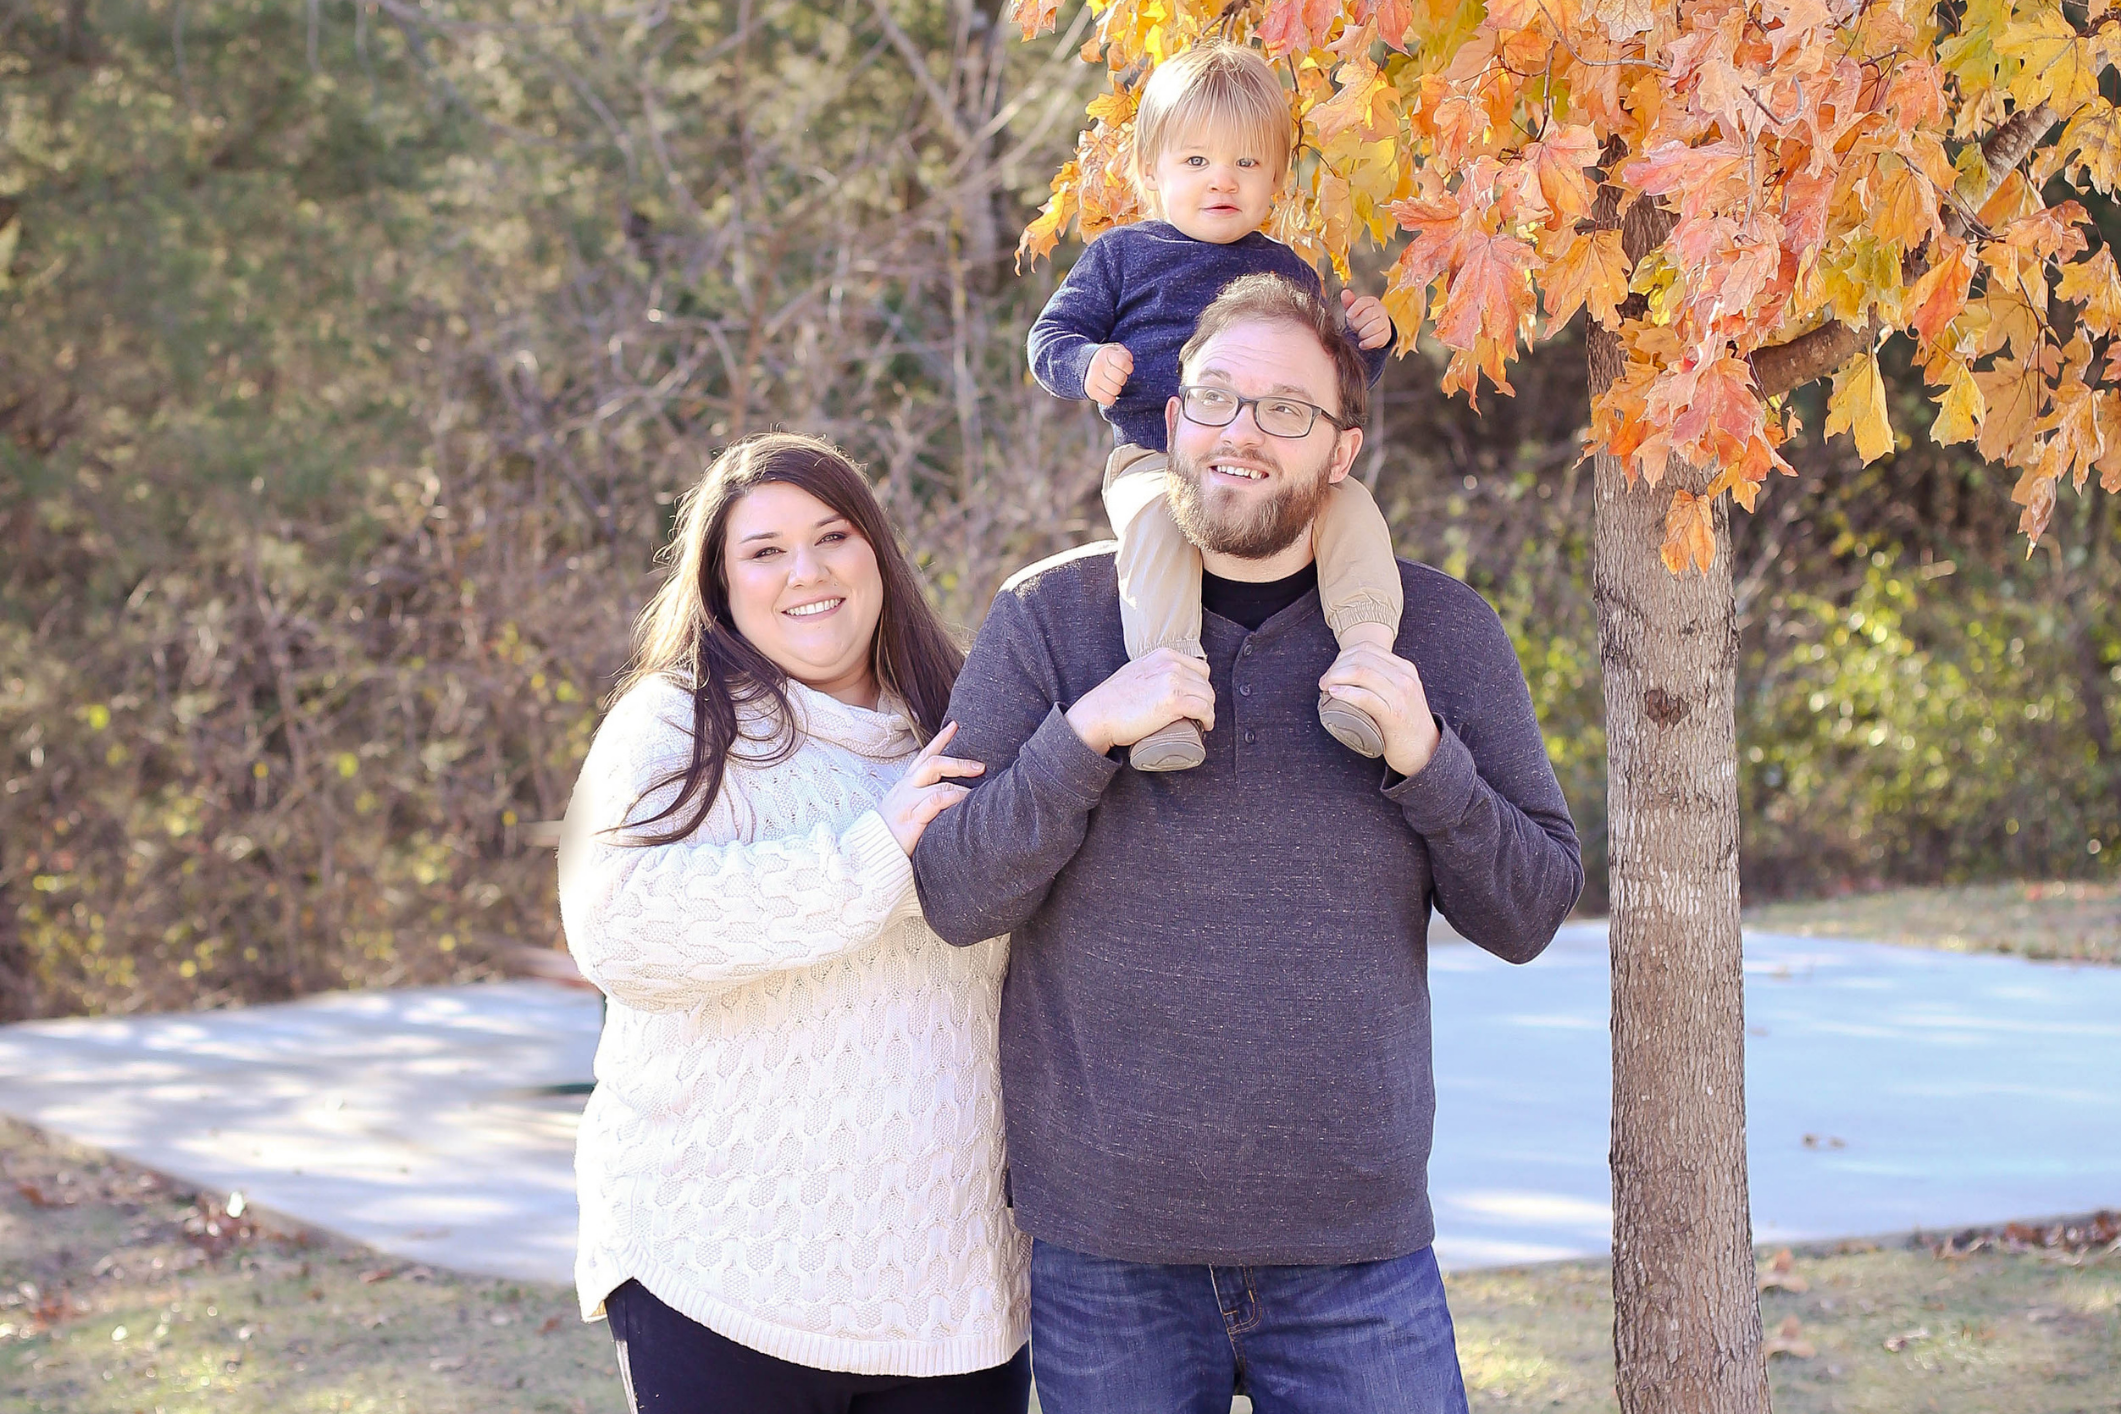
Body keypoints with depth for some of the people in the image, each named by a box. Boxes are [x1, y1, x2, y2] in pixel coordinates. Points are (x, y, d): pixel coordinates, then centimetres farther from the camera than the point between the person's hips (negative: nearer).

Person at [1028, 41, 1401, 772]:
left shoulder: (1287, 272, 20)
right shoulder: (1122, 256, 12)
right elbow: (1051, 335, 11)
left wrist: (1366, 340, 4)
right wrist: (1088, 364, -12)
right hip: (1154, 458, -3)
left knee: (1351, 505, -24)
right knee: (1157, 519, -36)